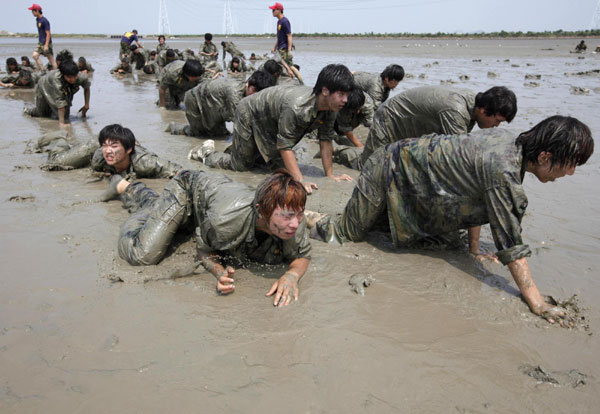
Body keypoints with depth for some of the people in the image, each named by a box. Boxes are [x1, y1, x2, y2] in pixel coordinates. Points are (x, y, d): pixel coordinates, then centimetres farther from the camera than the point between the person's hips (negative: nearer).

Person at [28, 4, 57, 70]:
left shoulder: (44, 21, -15)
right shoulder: (37, 20, 12)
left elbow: (48, 34, -18)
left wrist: (46, 45, -22)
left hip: (46, 43, -8)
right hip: (40, 43, 8)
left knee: (51, 59, -7)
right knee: (34, 55, -2)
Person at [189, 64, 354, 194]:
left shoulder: (330, 107, -19)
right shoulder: (296, 107, -44)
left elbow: (326, 140, -12)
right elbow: (285, 146, -40)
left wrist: (330, 174, -15)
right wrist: (300, 181, -44)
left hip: (271, 123, 8)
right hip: (249, 115, -8)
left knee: (278, 162, 19)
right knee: (241, 165, 0)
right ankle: (207, 153, 27)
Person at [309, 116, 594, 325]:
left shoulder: (511, 142, -6)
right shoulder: (501, 169, -33)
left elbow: (476, 199, 6)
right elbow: (510, 242, -29)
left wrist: (474, 250, 11)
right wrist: (535, 302, -24)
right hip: (394, 167, -9)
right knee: (348, 234, 0)